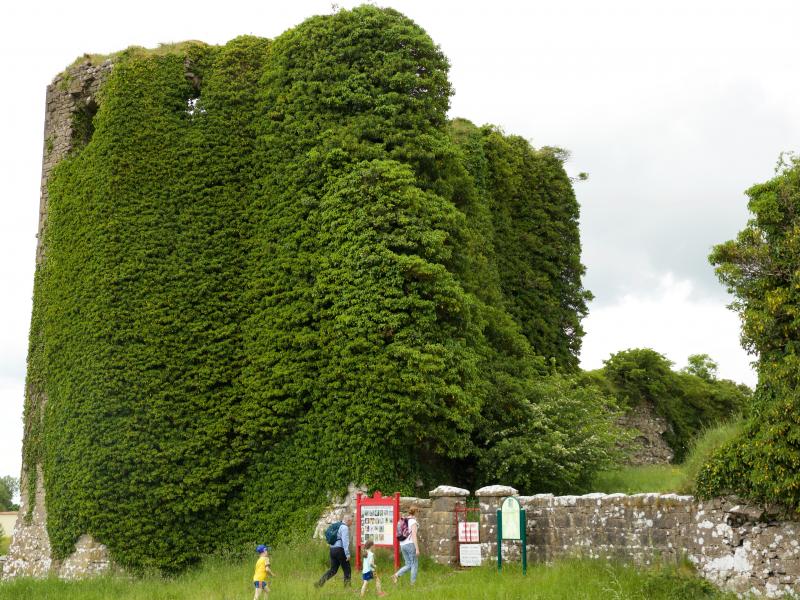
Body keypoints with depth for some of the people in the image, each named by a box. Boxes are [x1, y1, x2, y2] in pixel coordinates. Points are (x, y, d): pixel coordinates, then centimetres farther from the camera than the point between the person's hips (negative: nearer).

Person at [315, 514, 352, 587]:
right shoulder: (345, 527, -10)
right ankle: (347, 586, 6)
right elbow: (345, 541, -19)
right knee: (347, 569, 3)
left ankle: (320, 582, -1)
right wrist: (347, 554, -21)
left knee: (333, 569, 12)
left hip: (332, 549, 8)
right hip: (340, 549, -8)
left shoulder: (337, 526, 18)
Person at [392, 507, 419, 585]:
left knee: (408, 565, 13)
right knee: (414, 565, 6)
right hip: (410, 544, -7)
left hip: (403, 545, 7)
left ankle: (396, 575, -6)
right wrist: (417, 549, -17)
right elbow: (414, 535, -17)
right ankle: (413, 583, 6)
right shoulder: (413, 521, -11)